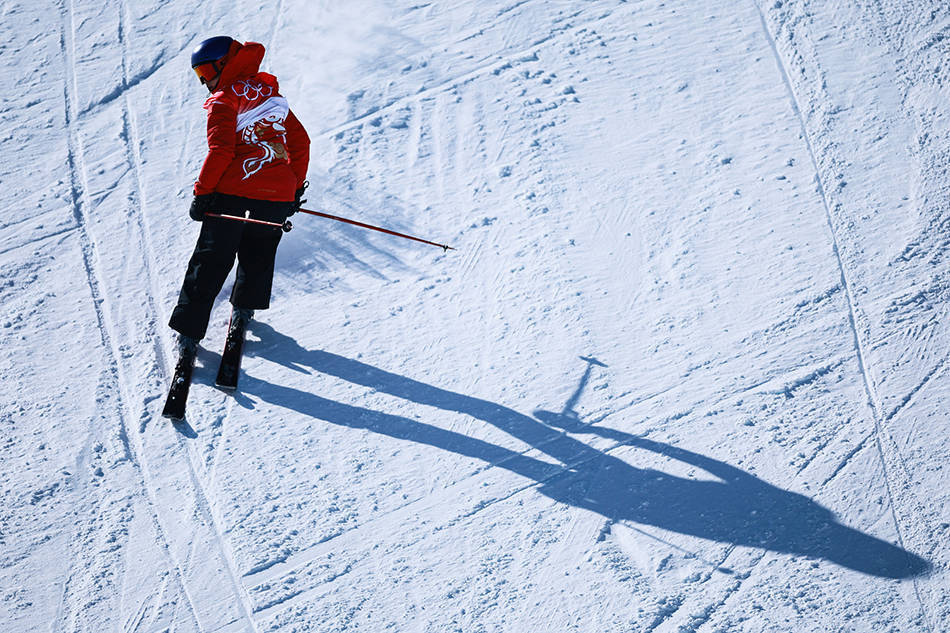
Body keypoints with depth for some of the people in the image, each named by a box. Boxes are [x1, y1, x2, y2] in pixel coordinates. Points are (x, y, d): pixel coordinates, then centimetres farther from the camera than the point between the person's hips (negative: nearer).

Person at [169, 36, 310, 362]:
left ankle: (189, 332, 4)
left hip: (234, 193, -5)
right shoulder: (271, 94, 15)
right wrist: (296, 188, 24)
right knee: (258, 253, 27)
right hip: (277, 196, 5)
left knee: (210, 262, 3)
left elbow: (220, 151, -16)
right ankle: (244, 309, 33)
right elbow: (300, 142, 18)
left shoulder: (224, 100, -5)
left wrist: (202, 193, -10)